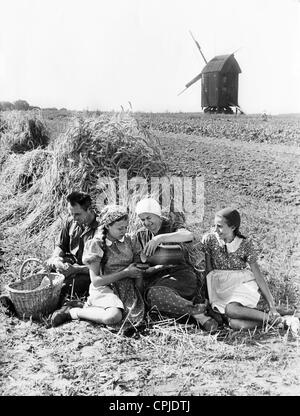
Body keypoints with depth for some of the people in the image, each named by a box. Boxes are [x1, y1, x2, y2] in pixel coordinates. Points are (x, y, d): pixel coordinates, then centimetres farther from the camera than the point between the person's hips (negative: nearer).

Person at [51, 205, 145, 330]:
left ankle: (91, 307, -2)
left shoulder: (127, 239, 9)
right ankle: (72, 312, -10)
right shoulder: (96, 244, -7)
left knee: (134, 314, -26)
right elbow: (96, 281, -10)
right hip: (104, 287, -6)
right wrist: (125, 273, -11)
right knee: (113, 316, -36)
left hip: (127, 287, 6)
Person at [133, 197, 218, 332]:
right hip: (154, 277, 4)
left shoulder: (171, 225, 5)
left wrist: (160, 238, -30)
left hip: (179, 273, -3)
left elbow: (189, 236, -20)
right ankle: (195, 311, -35)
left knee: (155, 293, -35)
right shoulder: (141, 234, 17)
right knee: (151, 295, -34)